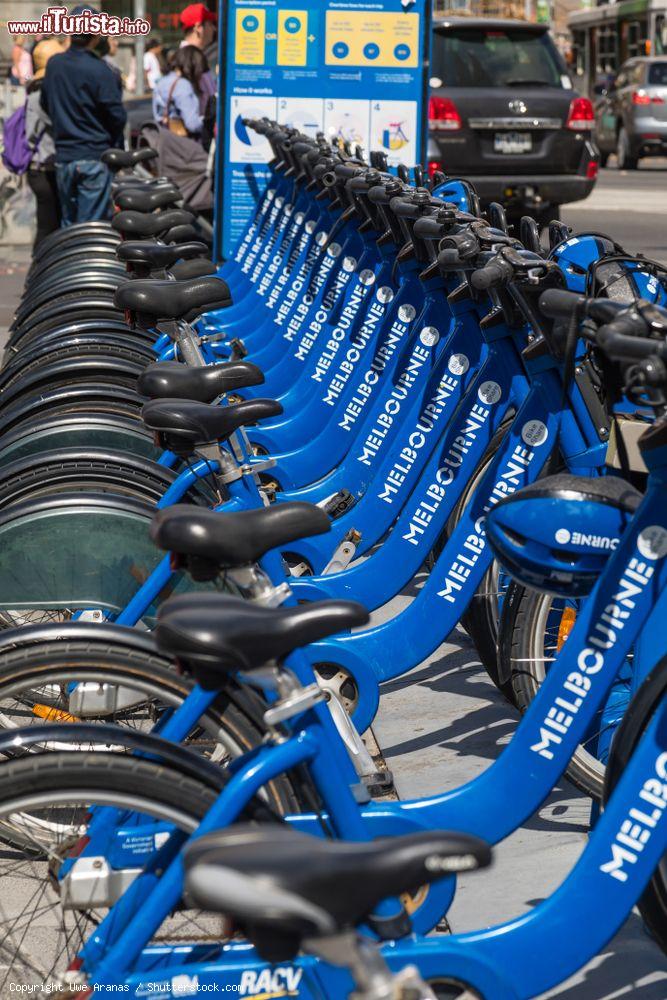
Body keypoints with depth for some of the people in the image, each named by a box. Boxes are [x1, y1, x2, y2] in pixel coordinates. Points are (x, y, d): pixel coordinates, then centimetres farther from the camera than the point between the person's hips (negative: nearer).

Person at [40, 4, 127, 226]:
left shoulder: (53, 65, 3)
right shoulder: (100, 71, -15)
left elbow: (45, 104, 15)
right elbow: (117, 116, -12)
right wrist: (118, 148, 5)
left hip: (63, 157, 6)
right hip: (95, 156, -6)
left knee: (68, 223, 15)